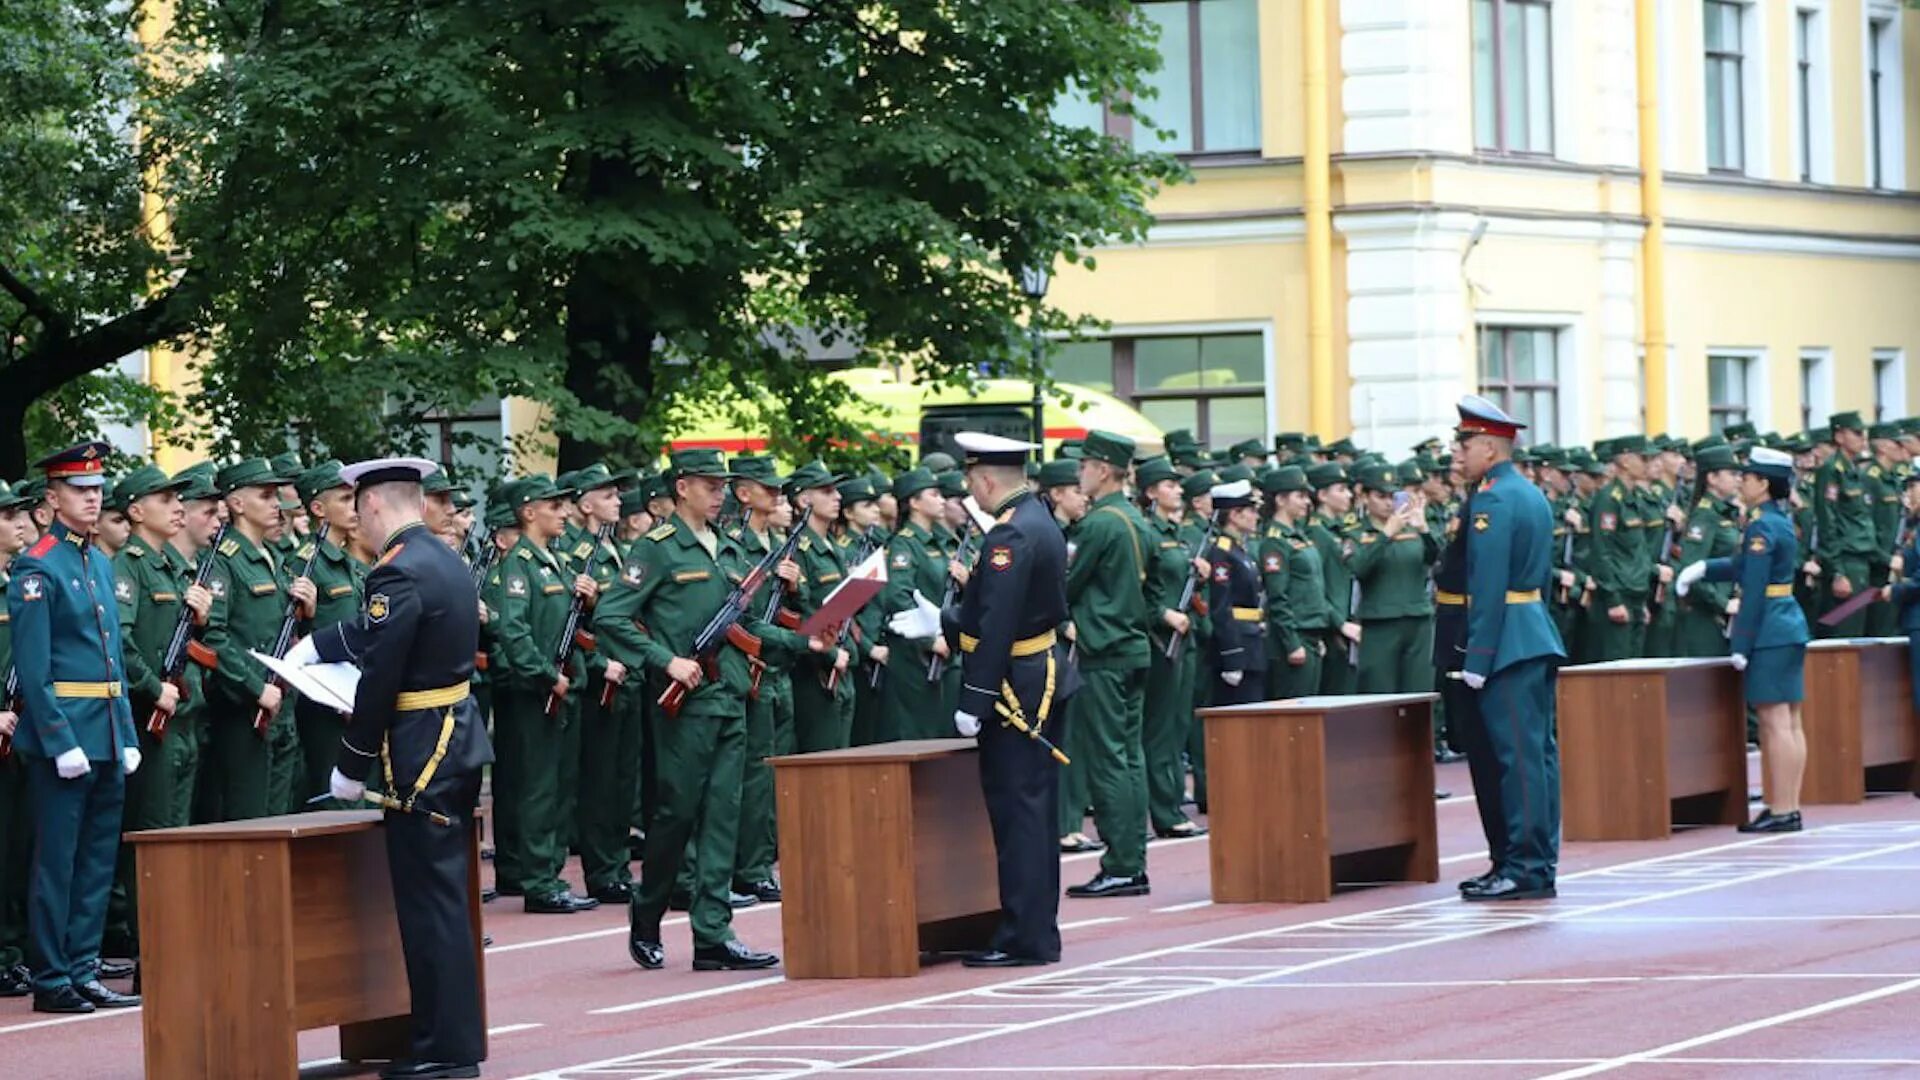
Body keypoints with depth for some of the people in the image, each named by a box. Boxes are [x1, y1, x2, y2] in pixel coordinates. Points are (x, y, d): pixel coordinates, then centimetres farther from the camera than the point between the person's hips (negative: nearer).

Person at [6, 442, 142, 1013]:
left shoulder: (100, 565, 15)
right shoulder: (38, 569, -10)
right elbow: (33, 669, -15)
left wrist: (127, 735, 12)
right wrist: (62, 743, -19)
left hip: (107, 736, 8)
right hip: (62, 734, -8)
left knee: (98, 859, 10)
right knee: (57, 860, -3)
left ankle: (83, 971, 16)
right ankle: (51, 981, 2)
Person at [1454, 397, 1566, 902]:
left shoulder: (1492, 502, -14)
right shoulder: (1532, 495, 16)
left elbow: (1488, 588, -18)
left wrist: (1476, 661, -18)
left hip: (1509, 645, -10)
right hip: (1539, 637, 10)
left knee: (1518, 753, -9)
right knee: (1539, 750, 10)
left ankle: (1525, 869, -9)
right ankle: (1540, 862, 14)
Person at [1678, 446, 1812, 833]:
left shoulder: (1761, 528, -15)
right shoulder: (1783, 522, 13)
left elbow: (1753, 590, -17)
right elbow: (1743, 567, 24)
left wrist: (1740, 645, -16)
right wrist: (1704, 568, 18)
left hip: (1769, 631, -10)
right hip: (1791, 624, 10)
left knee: (1775, 722, -8)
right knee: (1789, 722, 10)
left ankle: (1781, 811, -8)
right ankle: (1789, 806, 13)